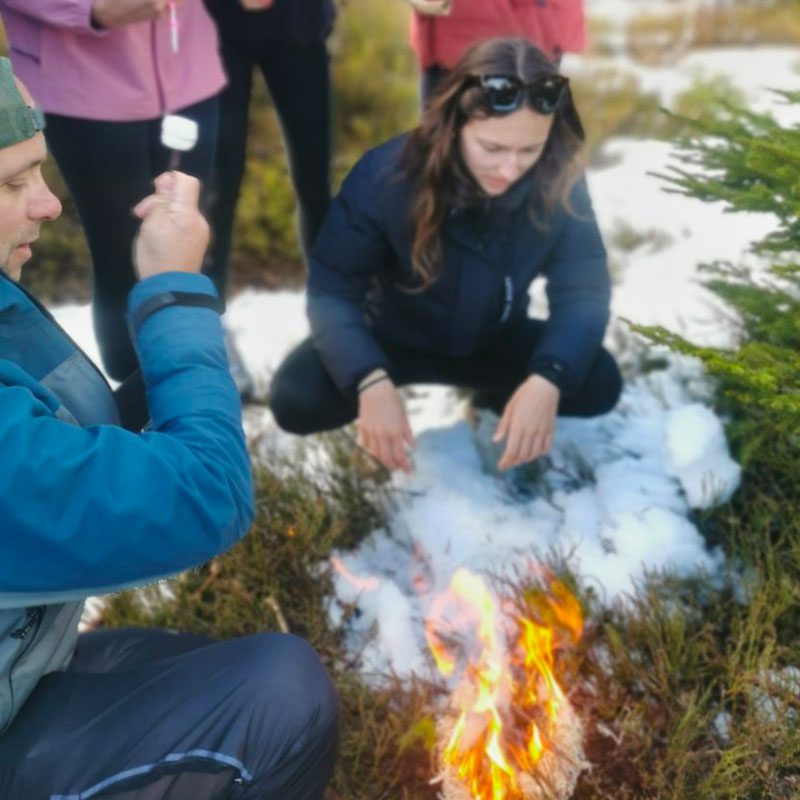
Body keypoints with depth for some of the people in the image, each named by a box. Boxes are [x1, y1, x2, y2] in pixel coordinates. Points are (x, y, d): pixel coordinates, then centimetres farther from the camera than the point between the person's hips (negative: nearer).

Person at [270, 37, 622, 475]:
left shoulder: (558, 181, -22)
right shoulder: (387, 174, -29)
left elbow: (584, 289, -20)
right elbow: (332, 289, -26)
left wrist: (547, 379, -40)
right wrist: (371, 382, -44)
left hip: (495, 340, 2)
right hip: (396, 338, -2)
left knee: (599, 384, -21)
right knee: (296, 399, -26)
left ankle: (498, 393, 11)